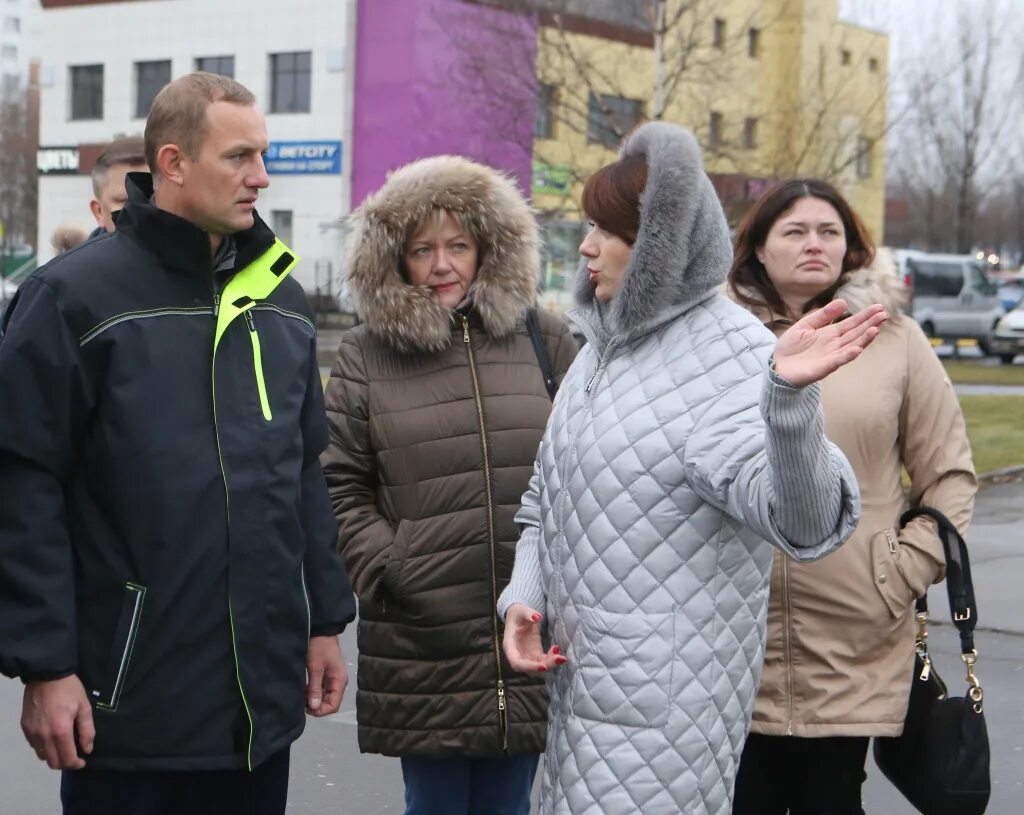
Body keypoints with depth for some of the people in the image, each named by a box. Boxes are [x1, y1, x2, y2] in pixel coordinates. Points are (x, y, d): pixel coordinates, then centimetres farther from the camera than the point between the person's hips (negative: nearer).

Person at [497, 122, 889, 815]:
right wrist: (522, 601, 2)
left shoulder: (734, 359, -16)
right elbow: (546, 501, 19)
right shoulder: (605, 347, 10)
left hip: (665, 700, -8)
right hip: (581, 676, 8)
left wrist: (789, 394, -49)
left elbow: (805, 523, -32)